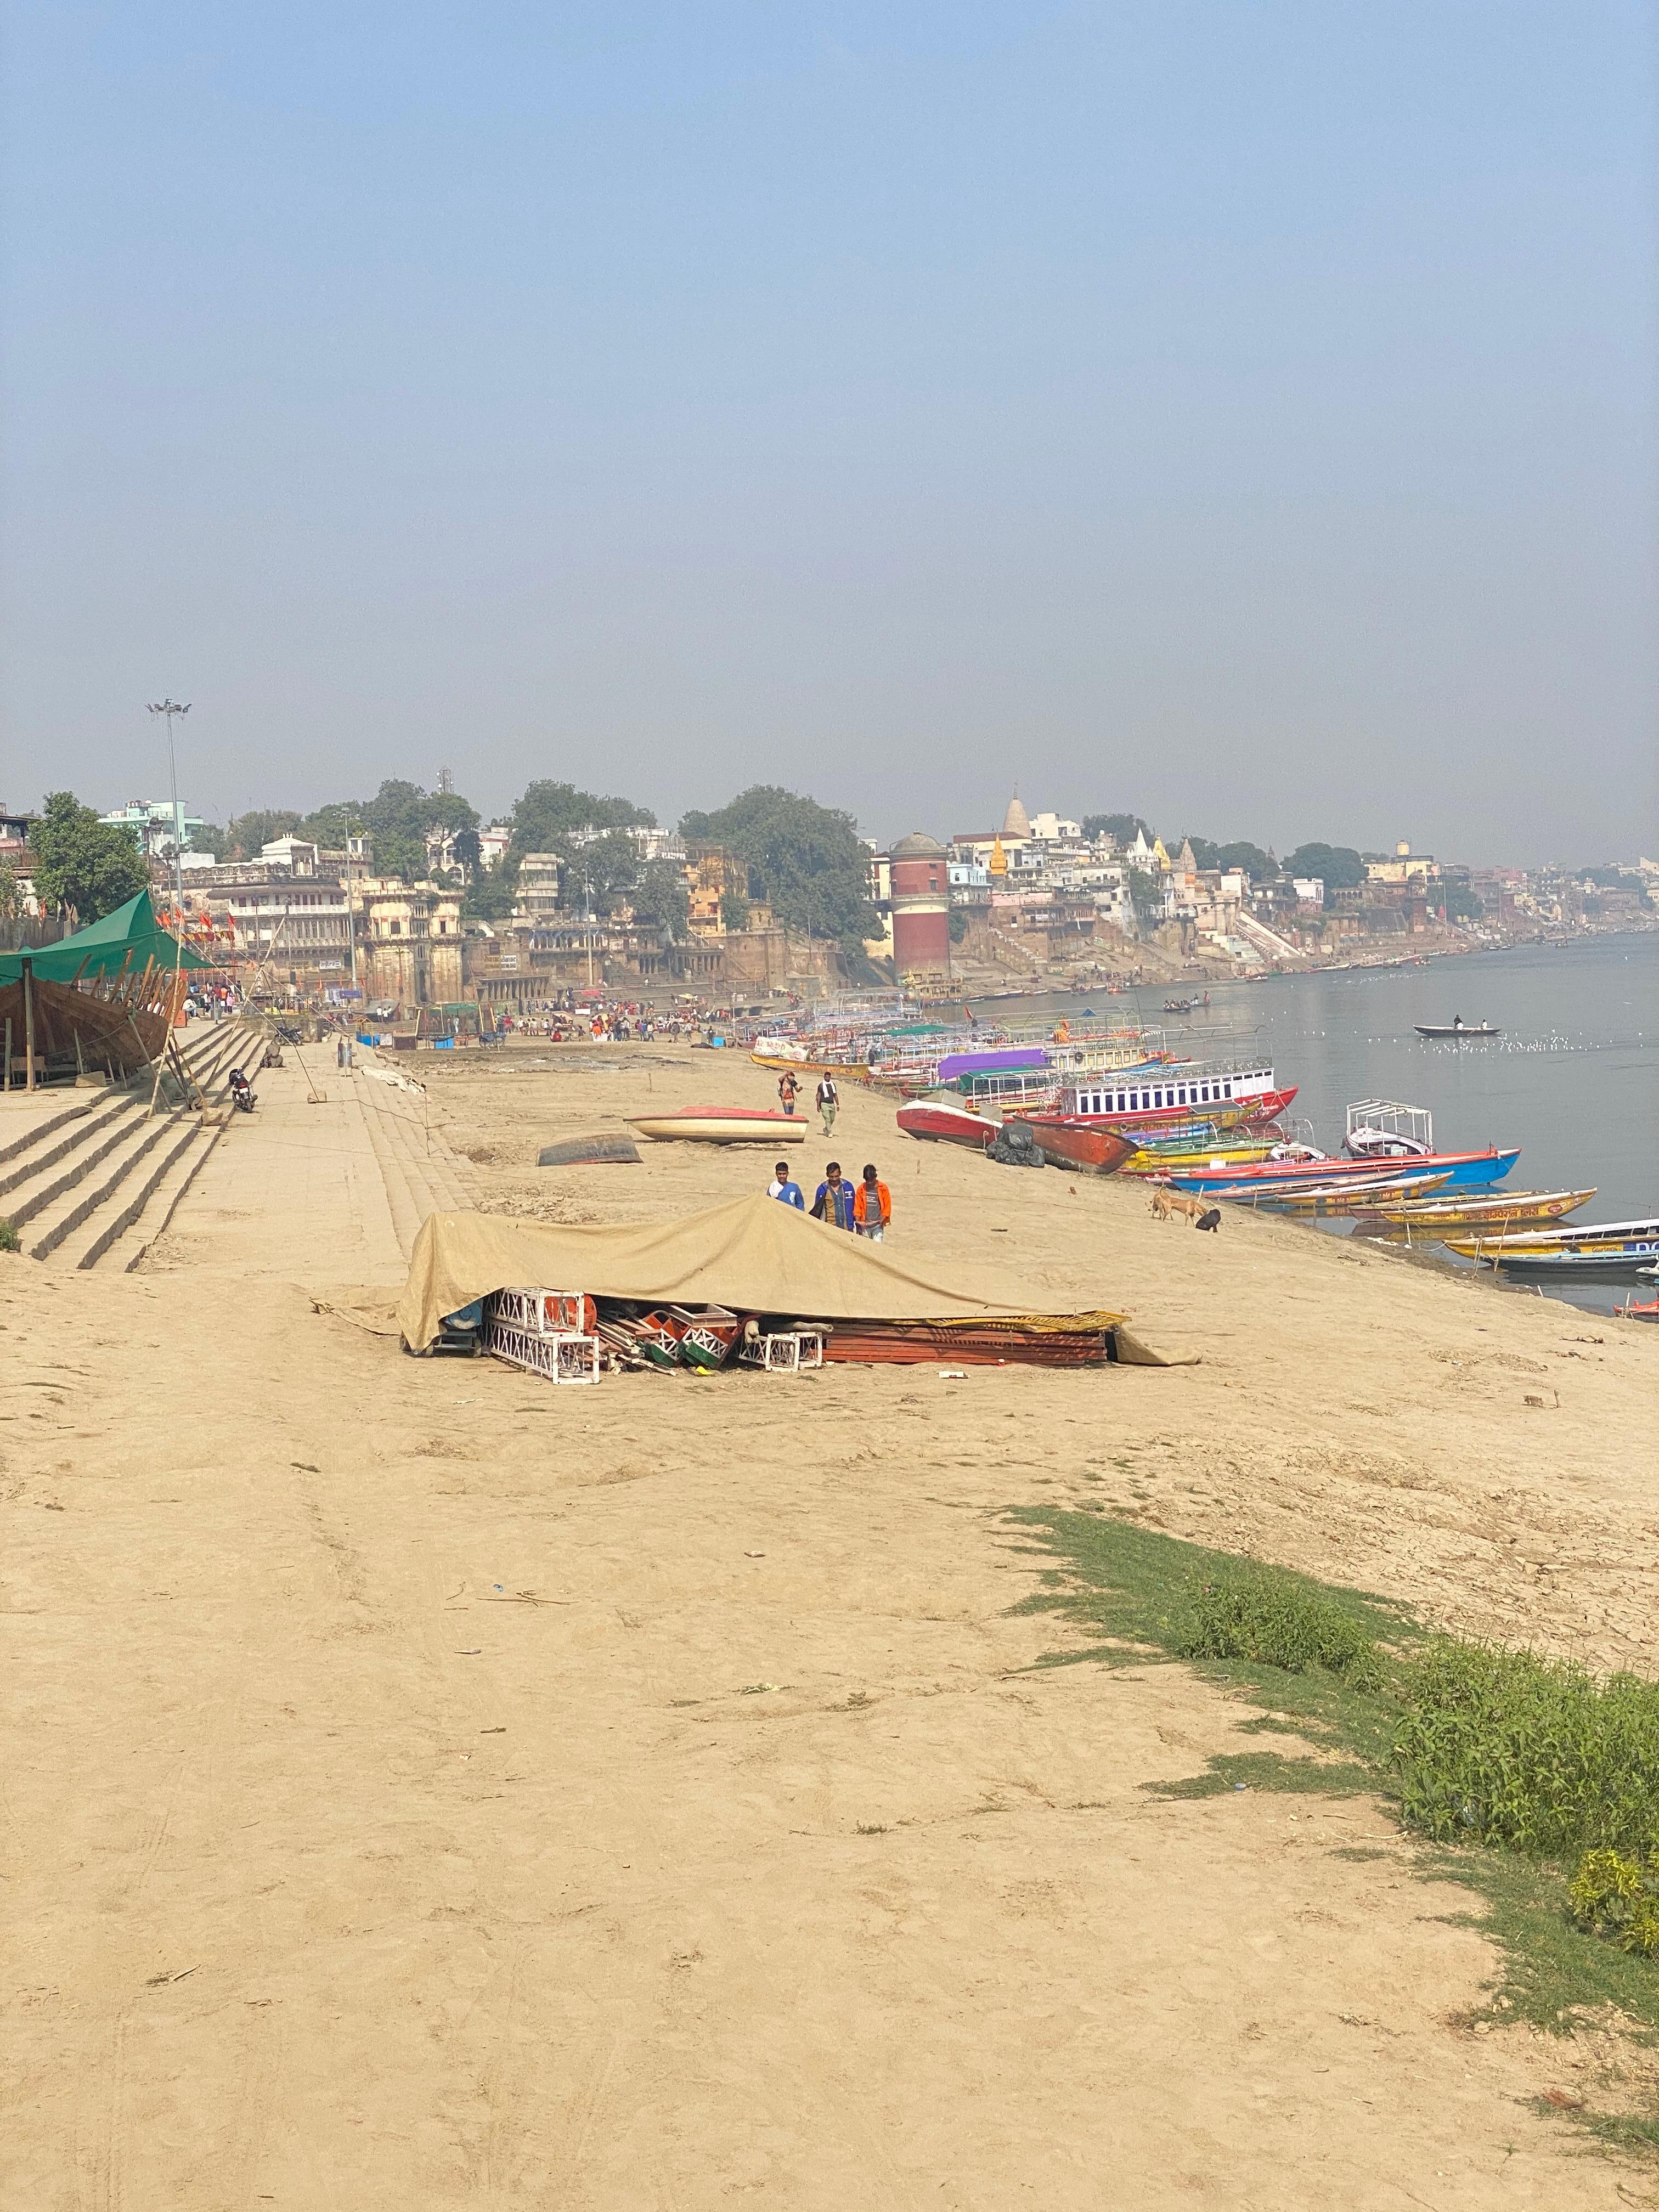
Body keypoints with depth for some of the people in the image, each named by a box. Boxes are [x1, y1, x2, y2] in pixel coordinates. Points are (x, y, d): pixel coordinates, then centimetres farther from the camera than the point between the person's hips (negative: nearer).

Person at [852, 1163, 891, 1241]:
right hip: (864, 1225, 2)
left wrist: (882, 1220, -13)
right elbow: (857, 1206, 7)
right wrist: (858, 1221, -7)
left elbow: (887, 1207, 2)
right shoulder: (861, 1188, 5)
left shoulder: (883, 1188, 0)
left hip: (878, 1225, -2)